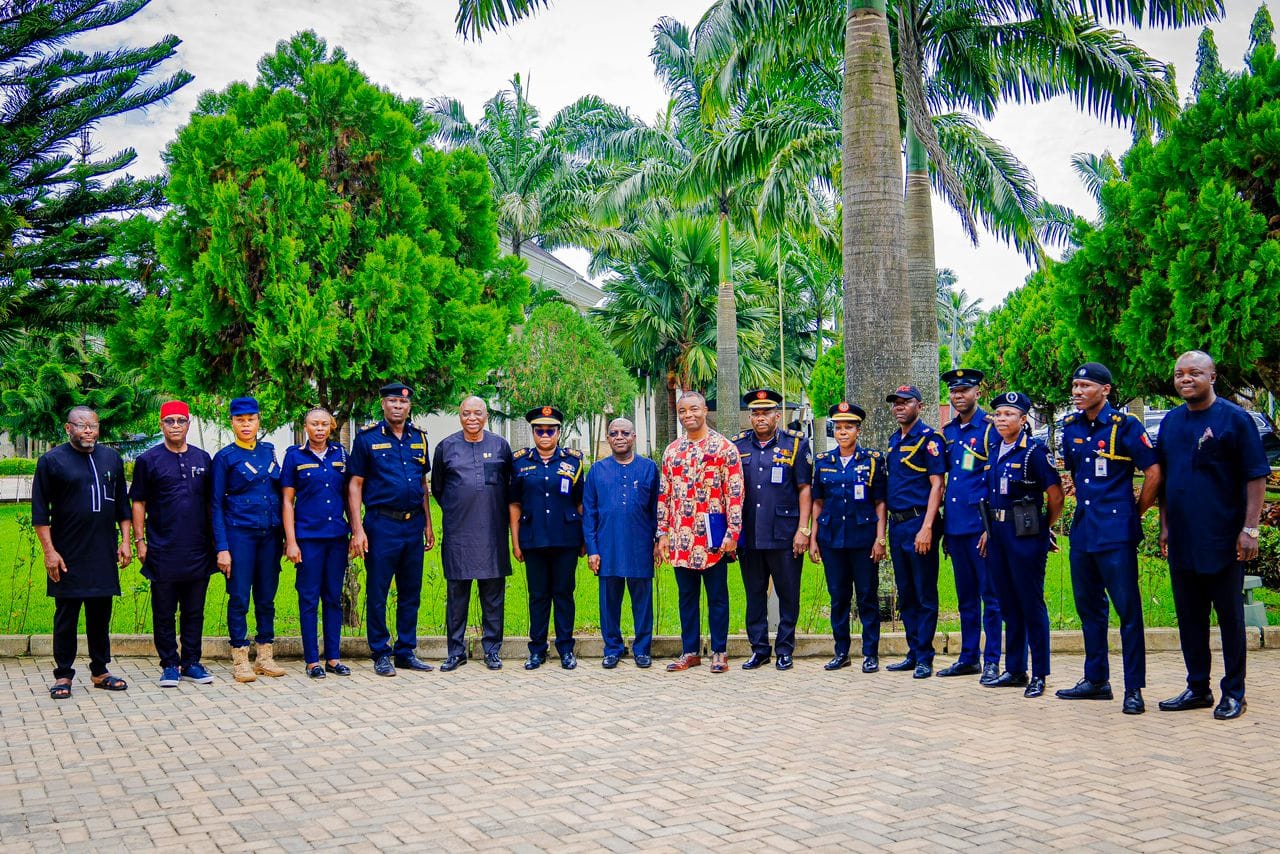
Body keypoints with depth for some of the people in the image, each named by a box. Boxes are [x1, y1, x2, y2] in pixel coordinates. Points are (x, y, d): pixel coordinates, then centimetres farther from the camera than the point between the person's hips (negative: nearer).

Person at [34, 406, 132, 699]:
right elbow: (39, 510, -4)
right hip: (68, 556, -4)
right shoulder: (52, 460, -2)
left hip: (104, 554, 4)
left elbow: (122, 504, 17)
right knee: (66, 615, 1)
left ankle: (100, 672, 18)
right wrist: (49, 551, -10)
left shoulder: (111, 458, 11)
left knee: (101, 614, 9)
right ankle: (63, 675, 10)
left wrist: (125, 540, 9)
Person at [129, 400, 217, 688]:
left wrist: (215, 539, 11)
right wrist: (139, 540, -4)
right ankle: (169, 665, 14)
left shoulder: (202, 459, 10)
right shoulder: (148, 461, 2)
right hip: (163, 553, -3)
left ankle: (191, 663, 18)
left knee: (194, 611, 9)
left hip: (198, 552, 3)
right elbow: (138, 503, 2)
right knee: (164, 613, 4)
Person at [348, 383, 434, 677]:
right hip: (382, 524, -4)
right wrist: (357, 529, -11)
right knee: (378, 592, 1)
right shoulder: (367, 439, -2)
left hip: (413, 524, 5)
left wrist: (428, 524, 14)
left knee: (411, 592, 9)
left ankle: (406, 651, 18)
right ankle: (381, 653, 11)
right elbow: (354, 485, -3)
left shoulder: (418, 438, 12)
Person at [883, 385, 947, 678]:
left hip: (919, 523, -8)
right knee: (905, 595, 12)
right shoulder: (894, 440, 15)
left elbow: (936, 484, -14)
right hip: (896, 524, 8)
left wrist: (927, 527, -21)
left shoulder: (929, 438, -8)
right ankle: (913, 653, 20)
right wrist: (887, 527, 14)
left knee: (925, 595, -1)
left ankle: (925, 658, 5)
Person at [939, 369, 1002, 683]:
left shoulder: (991, 428, -6)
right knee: (965, 595, 13)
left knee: (990, 594, -1)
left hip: (981, 524, -7)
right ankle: (968, 657, 21)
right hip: (954, 524, 7)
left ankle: (992, 661, 5)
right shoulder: (948, 432, 14)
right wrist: (944, 522, 15)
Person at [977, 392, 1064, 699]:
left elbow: (1056, 496, -9)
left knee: (1031, 604, -1)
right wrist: (988, 530, 14)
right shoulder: (994, 452, 12)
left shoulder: (1034, 451, -10)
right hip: (998, 533, 7)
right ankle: (1014, 670, 21)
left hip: (1025, 534, -7)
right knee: (1008, 605, 12)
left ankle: (1039, 675, 7)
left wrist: (1045, 529, 1)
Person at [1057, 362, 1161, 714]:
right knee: (1089, 606, 13)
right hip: (1082, 530, 7)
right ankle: (1096, 679, 24)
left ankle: (1134, 688, 2)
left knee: (1127, 608, -4)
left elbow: (1153, 473, -8)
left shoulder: (1125, 426, -8)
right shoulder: (1070, 427, 10)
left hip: (1116, 532, -7)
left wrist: (1135, 514, -2)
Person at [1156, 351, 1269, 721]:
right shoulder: (1171, 422, 10)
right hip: (1182, 541, 5)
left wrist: (1249, 529, -13)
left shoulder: (1235, 419, -6)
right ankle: (1197, 688, 22)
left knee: (1230, 617, 4)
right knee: (1189, 617, 11)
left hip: (1223, 540, -5)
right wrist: (1165, 526, 12)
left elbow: (1256, 478, -7)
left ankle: (1233, 693, 13)